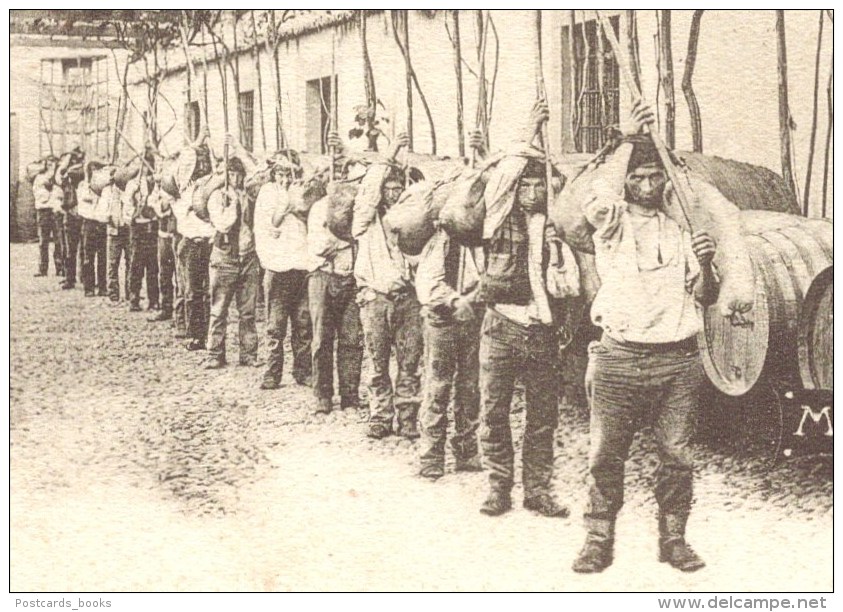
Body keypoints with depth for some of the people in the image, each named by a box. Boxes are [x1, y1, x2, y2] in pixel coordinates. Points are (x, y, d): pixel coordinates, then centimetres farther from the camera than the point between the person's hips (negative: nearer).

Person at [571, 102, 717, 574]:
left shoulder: (679, 232, 16)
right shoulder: (611, 222, 4)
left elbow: (706, 298, 14)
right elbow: (596, 202, -21)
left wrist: (705, 265, -8)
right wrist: (630, 143, -30)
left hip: (677, 360, 3)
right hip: (621, 357, -3)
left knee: (677, 455, 6)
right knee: (607, 454, 0)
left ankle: (673, 538, 19)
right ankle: (599, 540, 11)